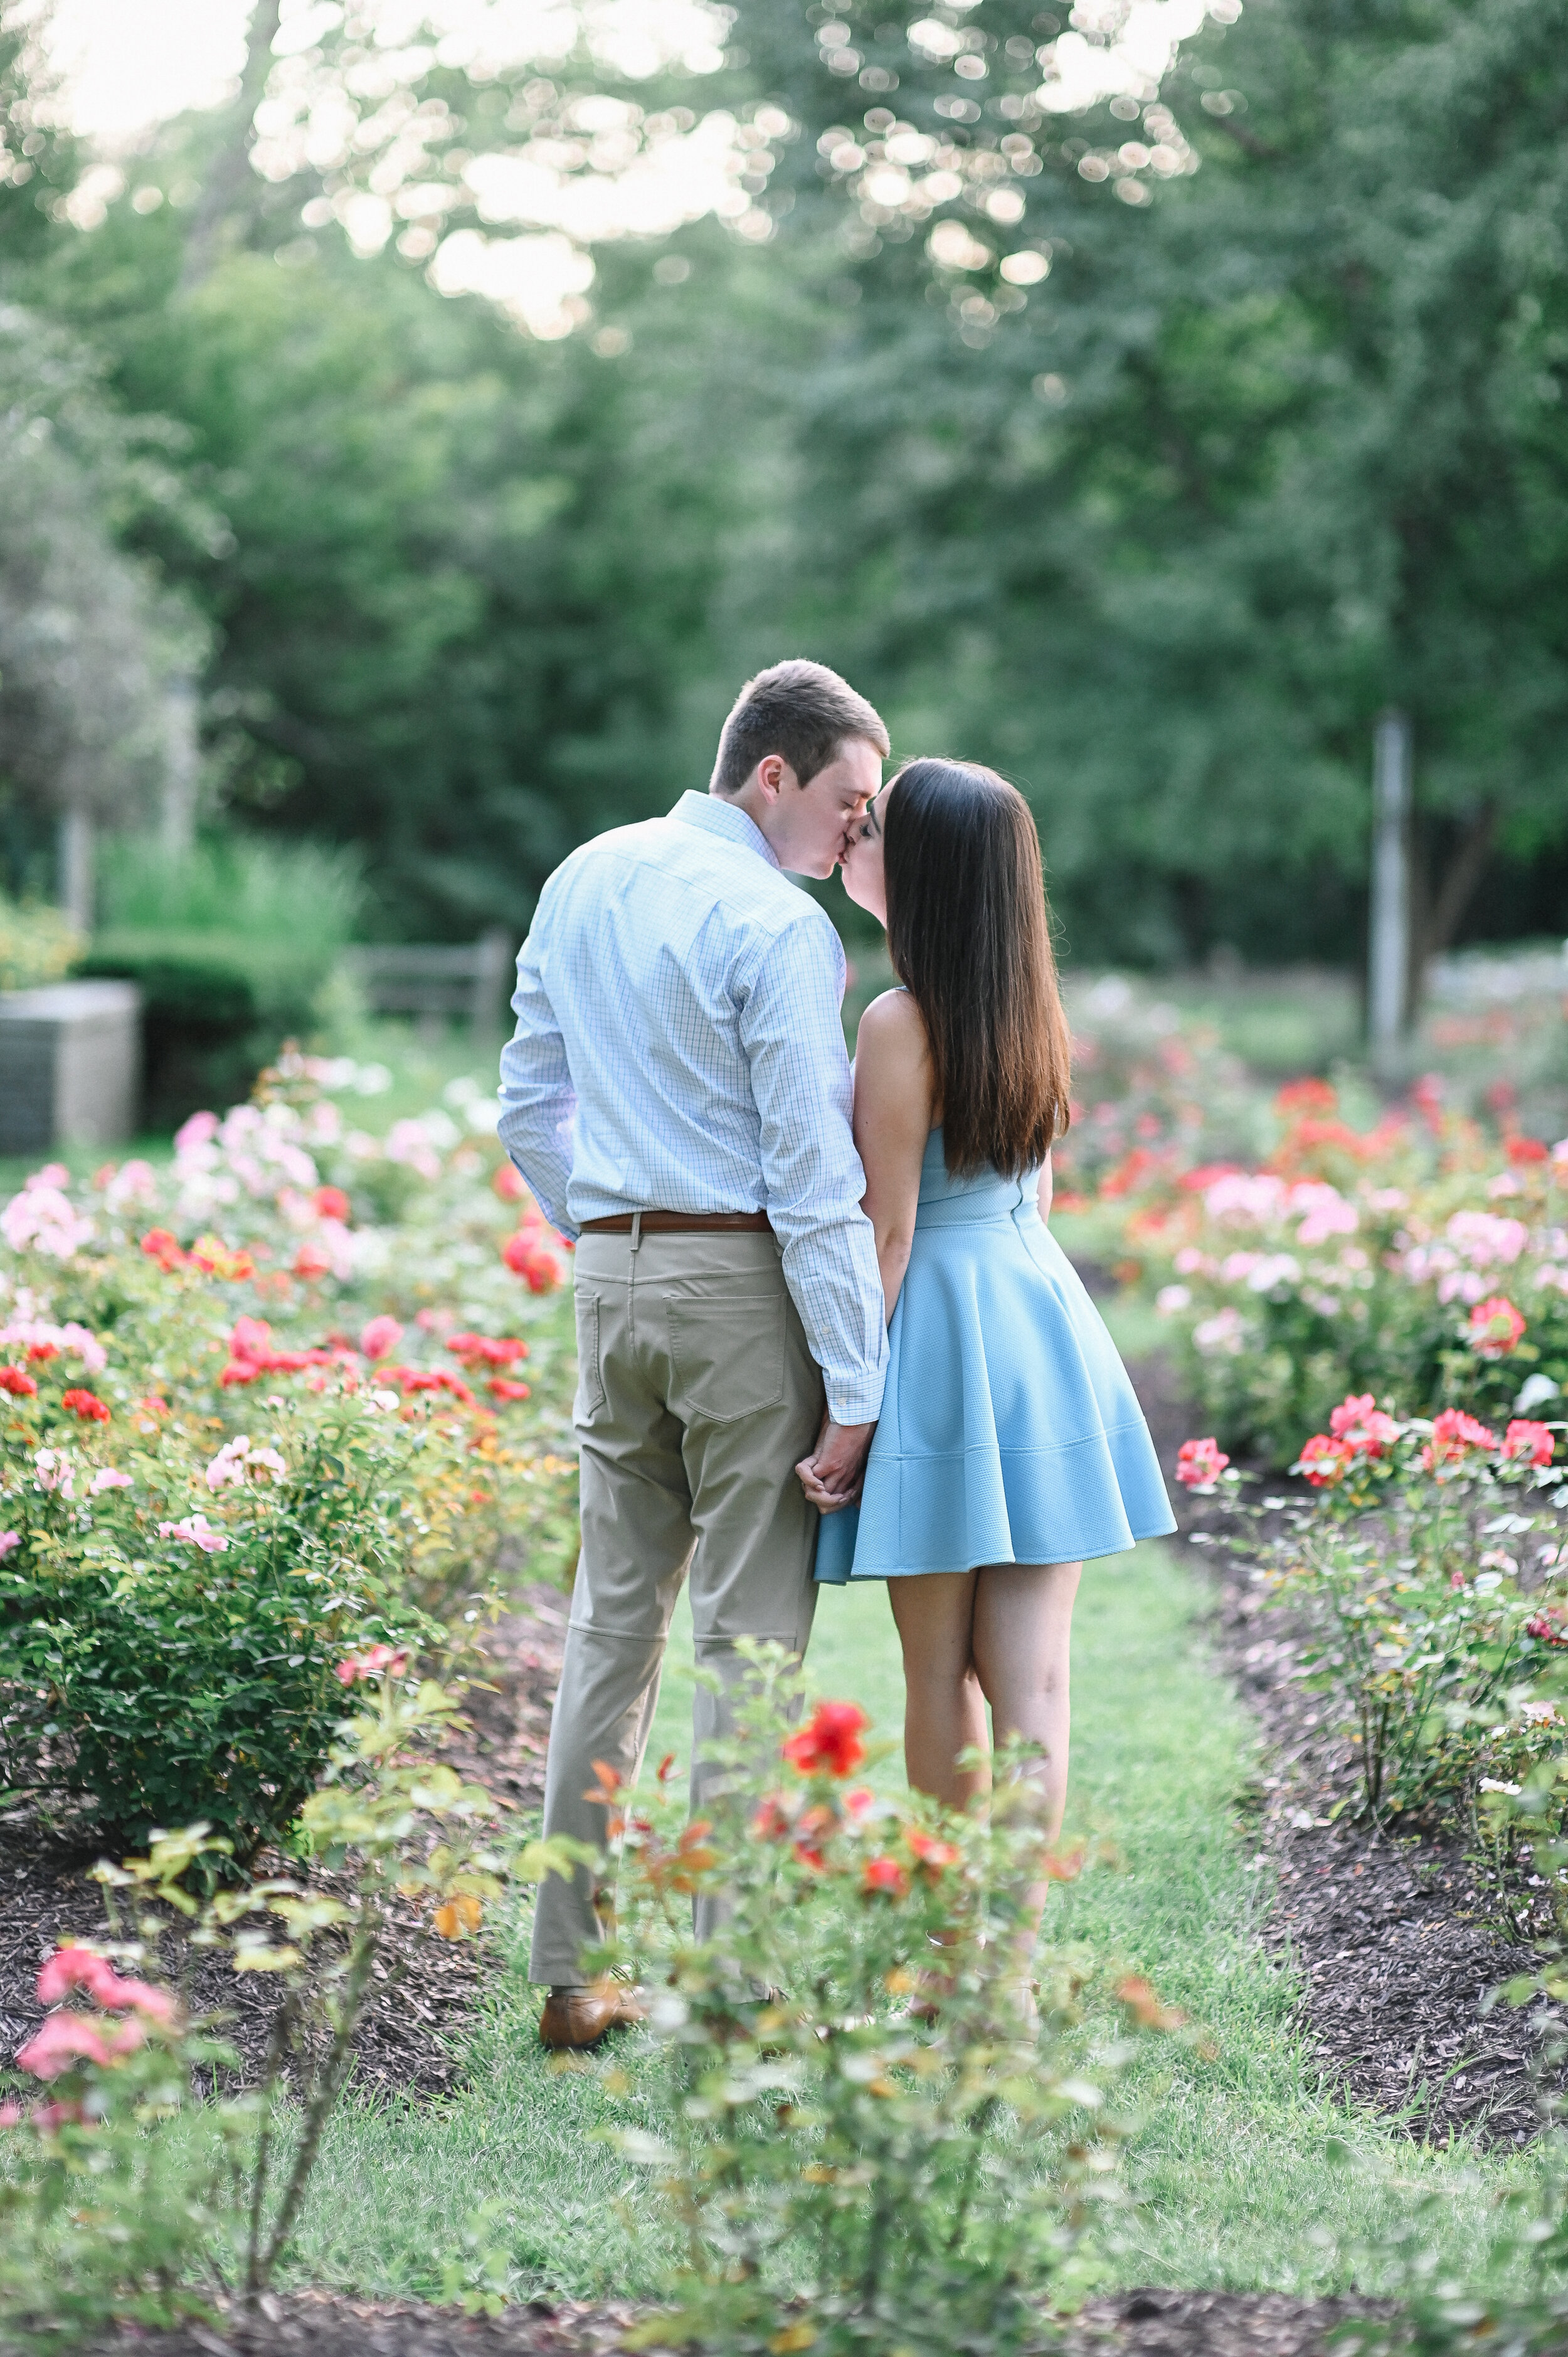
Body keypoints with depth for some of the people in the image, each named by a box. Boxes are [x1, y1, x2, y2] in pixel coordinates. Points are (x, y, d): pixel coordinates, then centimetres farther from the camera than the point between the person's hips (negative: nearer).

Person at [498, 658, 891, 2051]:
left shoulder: (581, 883, 11)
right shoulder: (778, 926, -13)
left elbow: (530, 1109, 17)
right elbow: (815, 1178, -16)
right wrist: (857, 1389, -14)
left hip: (613, 1275, 7)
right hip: (747, 1279, -7)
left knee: (615, 1616, 12)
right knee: (748, 1632, -1)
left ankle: (571, 1975, 16)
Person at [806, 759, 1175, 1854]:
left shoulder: (901, 1024, -14)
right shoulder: (1036, 1009, 6)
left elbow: (888, 1232, -15)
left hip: (941, 1327, -6)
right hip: (1045, 1315, 6)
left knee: (939, 1673, 7)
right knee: (1032, 1672, 3)